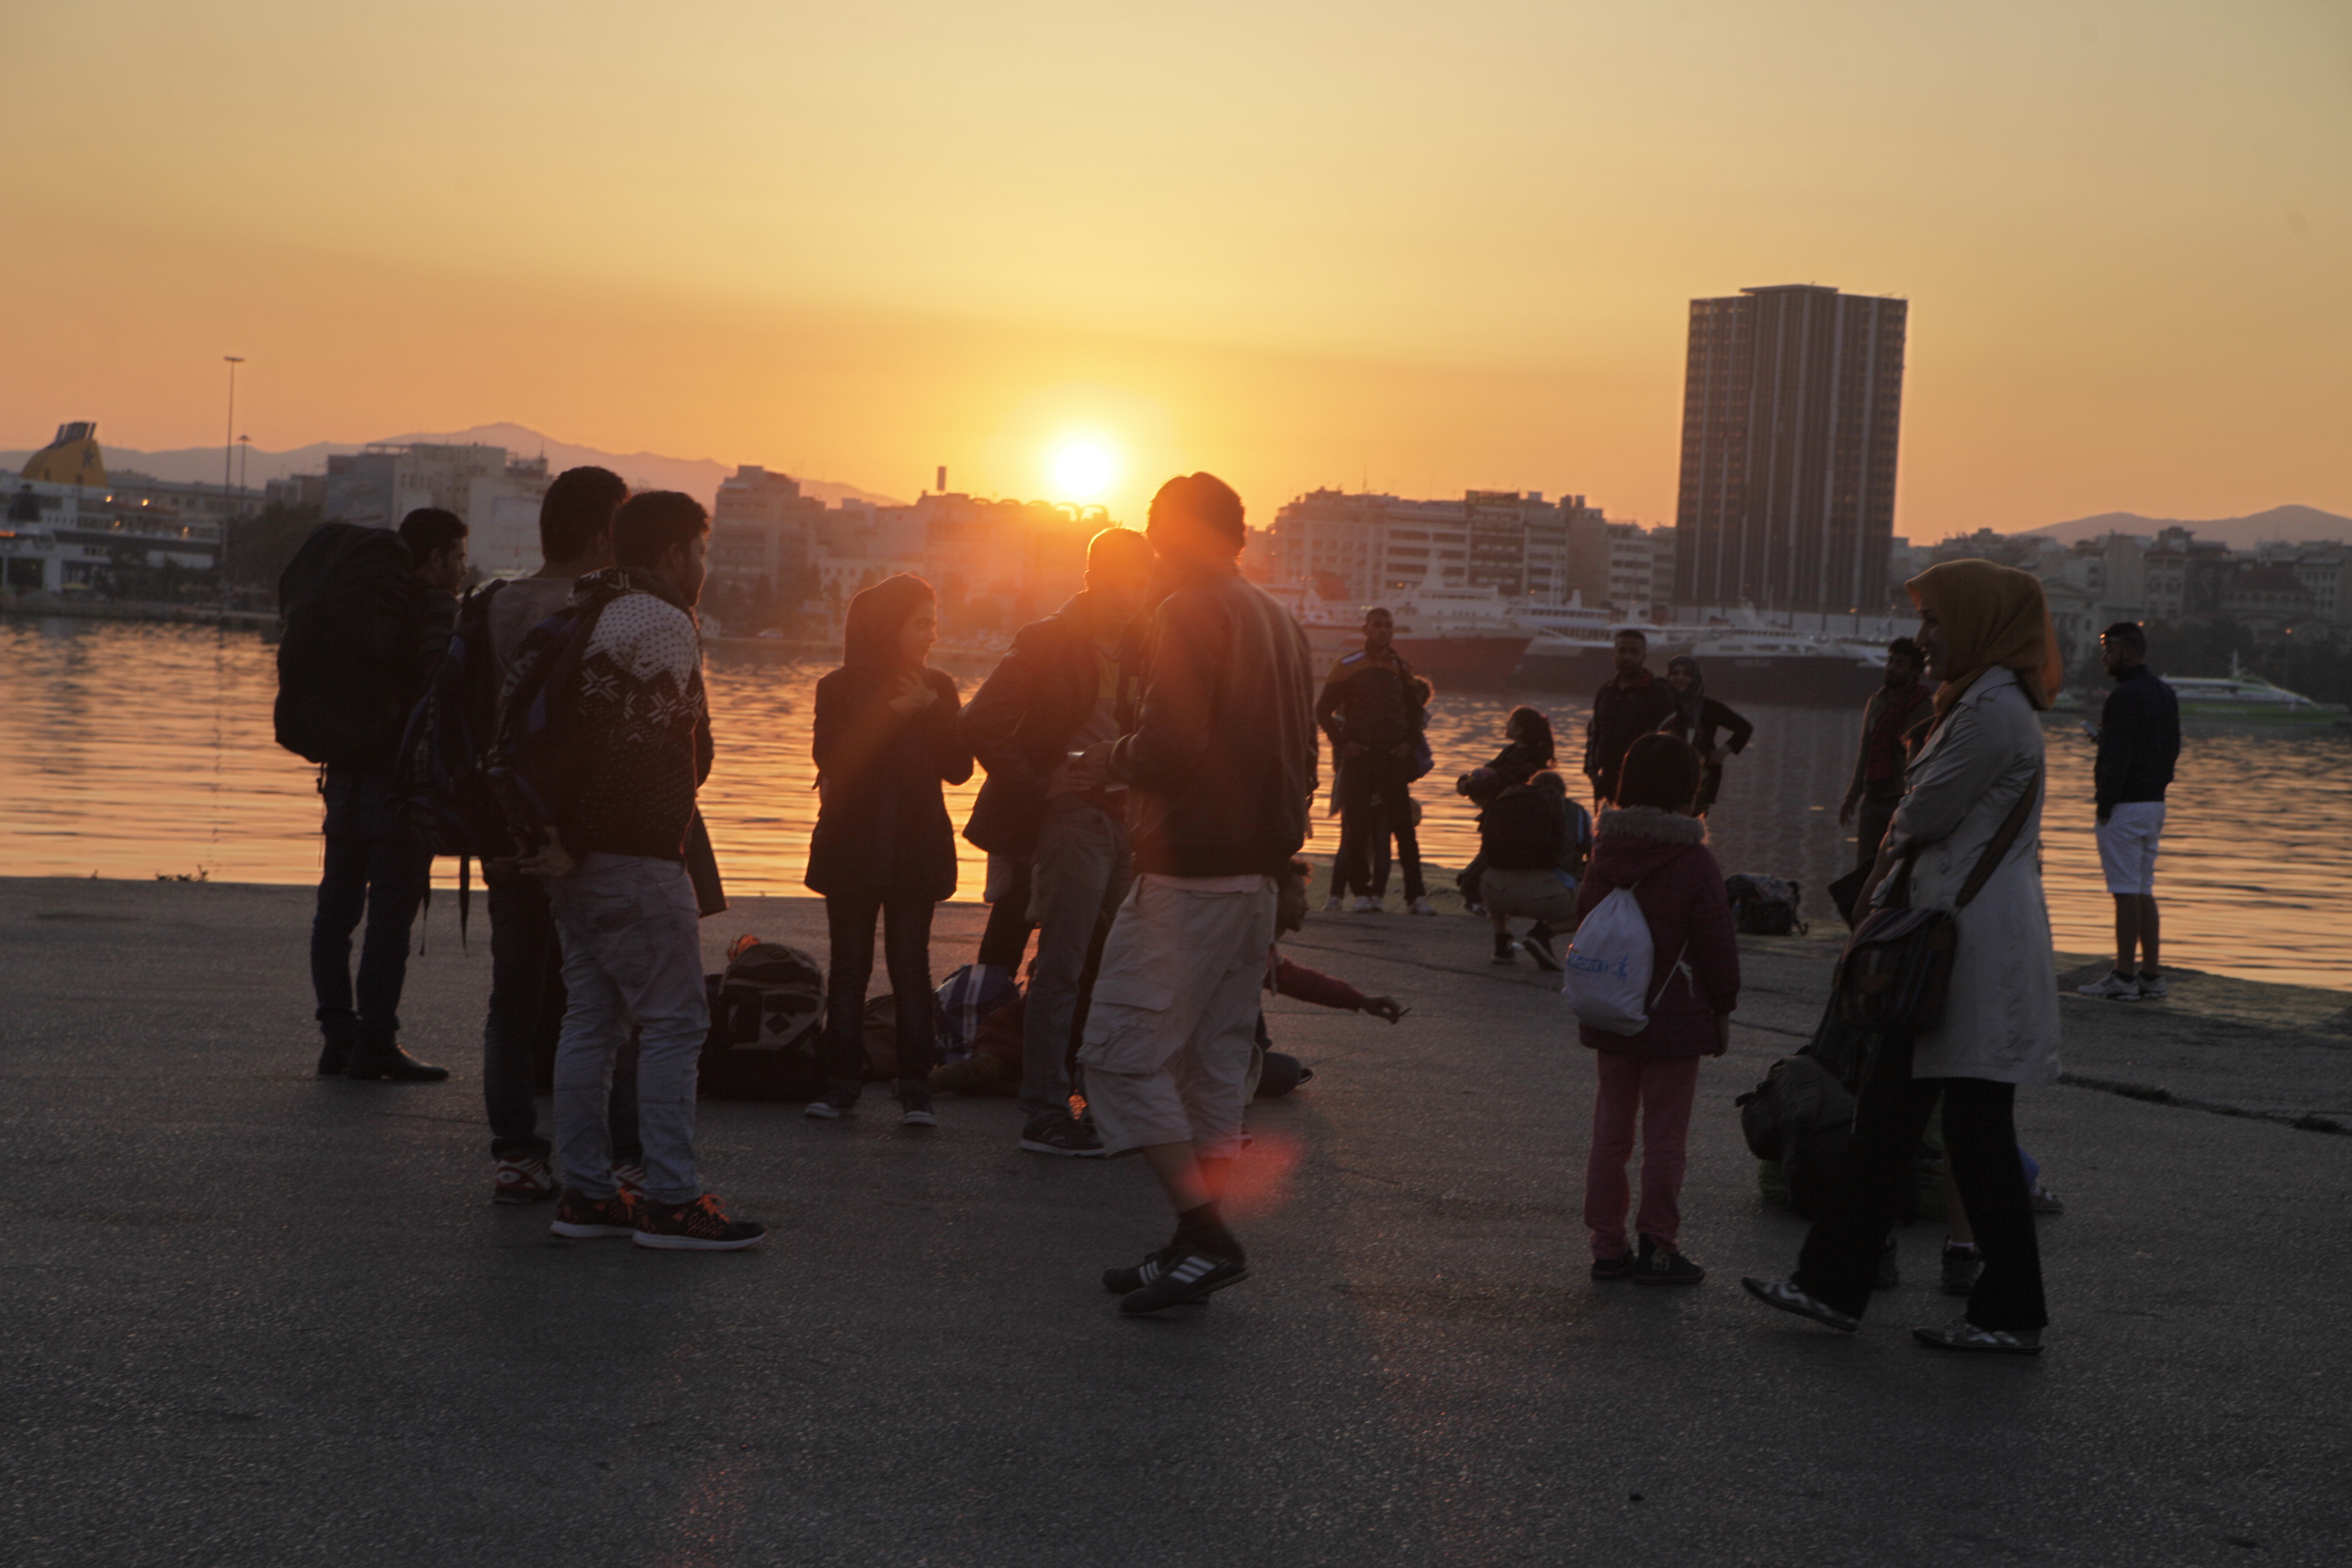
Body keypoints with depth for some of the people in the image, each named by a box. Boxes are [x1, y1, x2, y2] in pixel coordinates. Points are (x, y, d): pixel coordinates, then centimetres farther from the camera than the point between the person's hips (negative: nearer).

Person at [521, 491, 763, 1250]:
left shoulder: (578, 616, 19)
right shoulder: (661, 625, -11)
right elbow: (635, 747, -20)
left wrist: (562, 834, 12)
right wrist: (579, 841, -15)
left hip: (573, 855, 10)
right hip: (632, 857, -10)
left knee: (591, 1018, 12)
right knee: (675, 1021, -6)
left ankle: (584, 1189, 14)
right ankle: (672, 1200, -6)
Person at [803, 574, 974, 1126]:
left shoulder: (937, 688, 8)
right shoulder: (841, 688, 1)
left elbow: (959, 769, 1)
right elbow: (831, 760, -12)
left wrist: (930, 713, -11)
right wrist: (892, 715, -17)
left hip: (916, 850, 1)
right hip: (853, 848, -1)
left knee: (911, 967, -2)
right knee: (849, 965, 2)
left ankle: (916, 1090, 0)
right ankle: (841, 1083, 8)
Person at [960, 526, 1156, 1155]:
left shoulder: (1138, 647, 11)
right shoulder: (1048, 644, -9)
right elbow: (980, 724, -14)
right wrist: (1035, 789, -13)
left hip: (1127, 818, 7)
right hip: (1073, 816, -7)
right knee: (1061, 970, -6)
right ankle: (1045, 1114, -1)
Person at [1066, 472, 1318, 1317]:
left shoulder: (1189, 613, -11)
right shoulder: (1282, 623, 16)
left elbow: (1169, 747, -21)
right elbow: (1301, 760, 18)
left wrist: (1110, 761, -3)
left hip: (1188, 873, -9)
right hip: (1257, 875, 9)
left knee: (1122, 1050, -5)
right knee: (1215, 1057, 11)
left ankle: (1206, 1234, -11)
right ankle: (1196, 1246, 14)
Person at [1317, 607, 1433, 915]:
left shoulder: (1401, 667, 11)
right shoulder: (1347, 666, 2)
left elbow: (1415, 709, 21)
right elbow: (1324, 710, 3)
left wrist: (1410, 742, 5)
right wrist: (1342, 743, -6)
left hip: (1395, 758, 2)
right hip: (1358, 758, -2)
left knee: (1405, 828, -1)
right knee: (1356, 829, -1)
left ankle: (1416, 895, -1)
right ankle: (1362, 892, 6)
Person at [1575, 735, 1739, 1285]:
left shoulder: (1604, 853, 2)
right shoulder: (1694, 862, -14)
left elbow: (1584, 925, 11)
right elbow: (1717, 946, -11)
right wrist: (1723, 1010, 2)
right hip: (1674, 1021, -5)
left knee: (1610, 1131, 12)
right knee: (1665, 1137, 3)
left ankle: (1608, 1245, 16)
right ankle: (1658, 1249, 7)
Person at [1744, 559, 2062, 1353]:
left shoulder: (1997, 709, -16)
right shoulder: (1973, 702, 18)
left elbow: (1926, 816, -14)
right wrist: (1887, 891, 6)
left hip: (1981, 945, -10)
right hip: (1946, 937, 11)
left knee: (1978, 1132, -3)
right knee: (1887, 1110, 11)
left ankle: (2012, 1316, 8)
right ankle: (1833, 1284, 17)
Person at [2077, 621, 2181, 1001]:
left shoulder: (2125, 696, -16)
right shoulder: (2166, 694, 14)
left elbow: (2117, 757, -19)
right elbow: (2173, 749, 18)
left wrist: (2104, 806, -15)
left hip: (2124, 805, -9)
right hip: (2155, 803, 9)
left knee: (2126, 893, -6)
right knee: (2144, 891, 13)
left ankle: (2123, 977, -4)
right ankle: (2152, 975, 14)